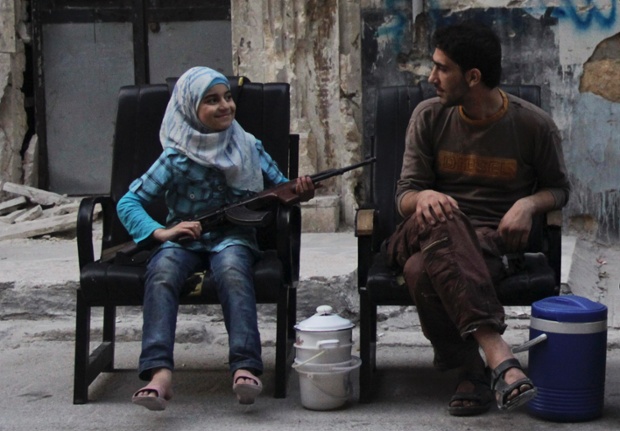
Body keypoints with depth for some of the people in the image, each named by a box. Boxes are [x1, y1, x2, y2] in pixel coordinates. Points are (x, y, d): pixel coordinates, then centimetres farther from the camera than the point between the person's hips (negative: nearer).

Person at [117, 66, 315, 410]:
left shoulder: (248, 147, 7)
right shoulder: (176, 158, -1)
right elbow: (127, 203, -1)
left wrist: (300, 192, -13)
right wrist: (160, 232, -17)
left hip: (233, 238, 1)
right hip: (184, 239, 0)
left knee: (232, 271, -35)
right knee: (162, 273, -34)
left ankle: (245, 369, -48)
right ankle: (160, 374, -47)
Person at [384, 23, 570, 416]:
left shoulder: (534, 125, 0)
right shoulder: (430, 117, 4)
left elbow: (559, 188, 14)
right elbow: (405, 196, 3)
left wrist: (529, 204, -10)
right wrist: (424, 196, -23)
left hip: (493, 237, -2)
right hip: (430, 232, 2)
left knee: (422, 270, -37)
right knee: (441, 220, -39)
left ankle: (469, 370, -23)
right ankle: (498, 356, -45)